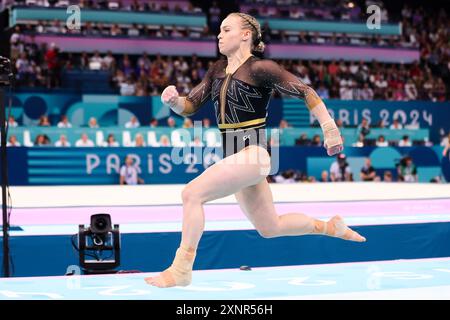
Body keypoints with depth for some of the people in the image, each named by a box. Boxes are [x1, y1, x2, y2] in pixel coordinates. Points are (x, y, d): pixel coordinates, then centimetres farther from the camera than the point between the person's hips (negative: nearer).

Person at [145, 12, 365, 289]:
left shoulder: (260, 68, -10)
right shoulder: (218, 70, 12)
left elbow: (305, 91, -9)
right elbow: (189, 107, 12)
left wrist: (329, 129, -14)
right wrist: (173, 100, -11)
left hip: (252, 154, -9)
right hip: (234, 156, 9)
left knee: (192, 193, -19)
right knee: (270, 228, 18)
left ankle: (181, 270, -11)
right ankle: (331, 227, 37)